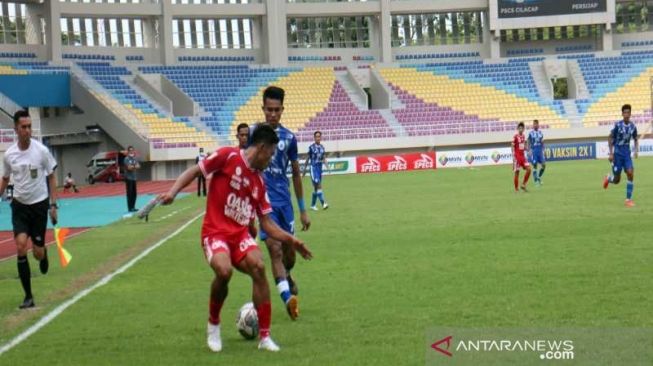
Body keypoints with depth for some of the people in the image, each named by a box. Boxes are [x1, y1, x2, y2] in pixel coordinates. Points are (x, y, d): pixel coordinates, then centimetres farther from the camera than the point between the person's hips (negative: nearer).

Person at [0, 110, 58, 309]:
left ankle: (44, 254, 42)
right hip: (19, 205, 1)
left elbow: (51, 177, 0)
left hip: (39, 205, -1)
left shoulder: (41, 151, -10)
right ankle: (28, 296, -7)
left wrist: (53, 205, -4)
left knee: (37, 253, 0)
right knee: (21, 246, -15)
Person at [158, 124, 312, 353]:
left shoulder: (259, 182, 12)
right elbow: (194, 171, -4)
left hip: (241, 234, 5)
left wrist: (291, 241, 7)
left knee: (258, 267, -21)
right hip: (215, 232, -5)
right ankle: (213, 324, 0)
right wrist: (173, 192, -19)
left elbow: (267, 225, 16)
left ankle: (264, 337, -11)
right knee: (224, 271, -31)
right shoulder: (228, 156, -5)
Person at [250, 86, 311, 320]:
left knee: (290, 251, 11)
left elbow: (296, 174, 14)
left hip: (284, 201, 3)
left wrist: (303, 209, 15)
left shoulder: (289, 138, 6)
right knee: (275, 249, -17)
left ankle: (286, 277, 43)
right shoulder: (254, 132, -1)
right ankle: (288, 298, -22)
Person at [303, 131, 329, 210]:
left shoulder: (322, 147, 8)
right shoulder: (311, 147, -7)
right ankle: (323, 203, -22)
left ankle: (313, 205, 21)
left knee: (316, 187, 11)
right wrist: (304, 170, 5)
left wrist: (327, 166, -7)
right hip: (313, 168, -6)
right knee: (318, 186, -15)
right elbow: (307, 159, 0)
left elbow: (324, 158, 9)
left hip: (320, 168, 6)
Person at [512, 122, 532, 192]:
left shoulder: (523, 136, 10)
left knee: (529, 169, -6)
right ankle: (516, 189, 6)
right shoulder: (515, 136, -10)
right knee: (517, 172, -2)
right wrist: (513, 157, -15)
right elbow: (512, 147, -10)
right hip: (517, 157, -6)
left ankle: (523, 185, 6)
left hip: (523, 156, 6)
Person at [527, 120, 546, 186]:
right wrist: (529, 151, -9)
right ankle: (536, 181, 3)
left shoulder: (540, 132, 8)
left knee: (544, 165, -2)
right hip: (534, 151, -4)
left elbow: (542, 142, 14)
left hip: (540, 151, 4)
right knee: (534, 166, -4)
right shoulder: (531, 133, -4)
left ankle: (539, 177, 19)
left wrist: (543, 149, 9)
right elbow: (529, 142, -1)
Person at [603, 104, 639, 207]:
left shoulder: (632, 126, -1)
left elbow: (635, 139, 15)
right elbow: (610, 138, -5)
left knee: (630, 173, -15)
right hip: (617, 153, -3)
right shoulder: (618, 125, -13)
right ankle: (608, 178, 39)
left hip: (627, 153, 3)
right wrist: (611, 153, -10)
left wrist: (636, 150, -2)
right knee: (617, 180, 1)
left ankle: (628, 199, -6)